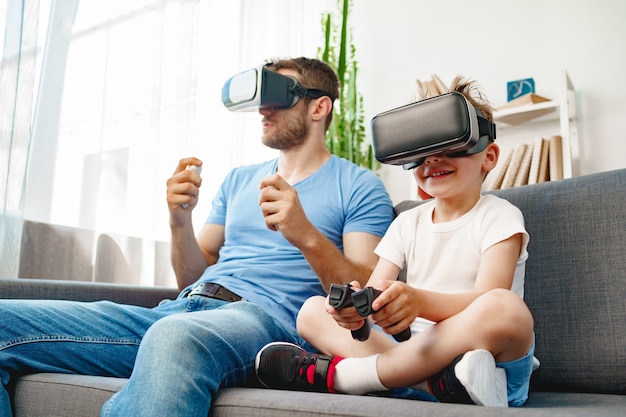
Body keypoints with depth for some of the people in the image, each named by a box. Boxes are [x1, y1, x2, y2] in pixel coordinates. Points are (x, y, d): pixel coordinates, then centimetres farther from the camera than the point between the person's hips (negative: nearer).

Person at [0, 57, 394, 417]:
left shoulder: (359, 186, 9)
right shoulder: (238, 181, 26)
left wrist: (307, 237, -17)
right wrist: (181, 219, 4)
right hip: (181, 311, 6)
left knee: (175, 335, -43)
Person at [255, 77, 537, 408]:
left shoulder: (498, 216, 0)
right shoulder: (407, 223, 14)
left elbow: (485, 301, -17)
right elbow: (375, 290, 2)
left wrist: (419, 301, -37)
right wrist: (356, 306, -24)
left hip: (499, 362, -4)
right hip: (422, 355, 4)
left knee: (504, 307, -36)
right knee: (312, 310, -6)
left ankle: (335, 374, -25)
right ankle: (438, 380, -28)